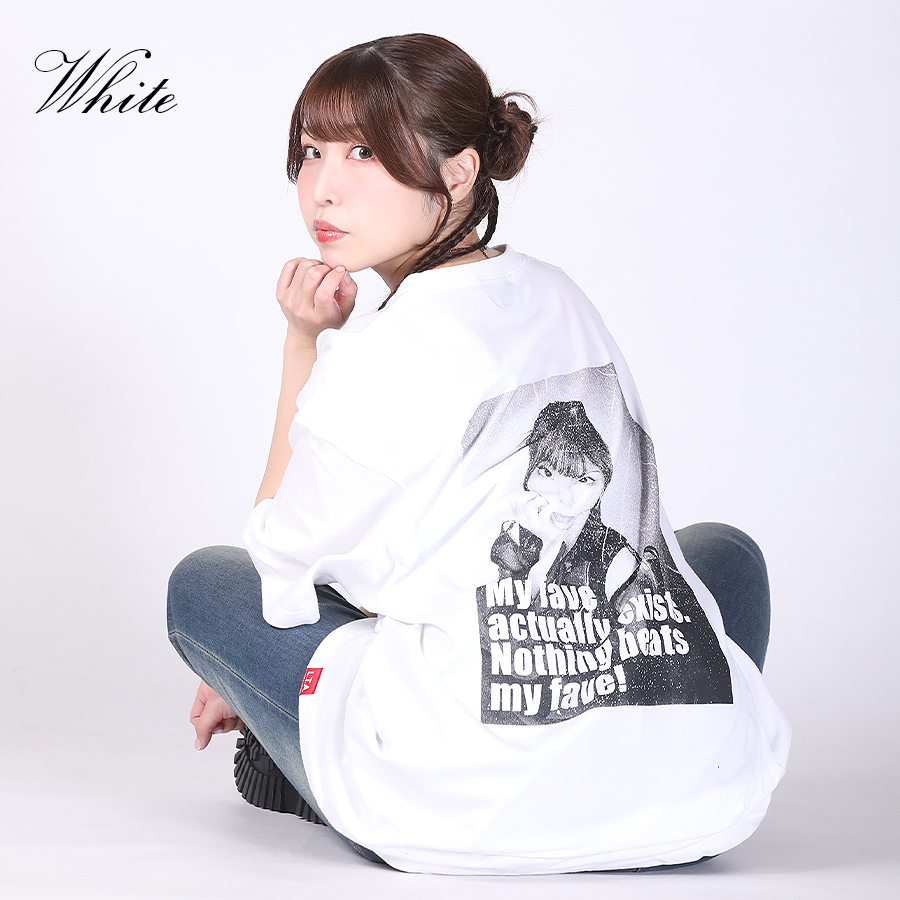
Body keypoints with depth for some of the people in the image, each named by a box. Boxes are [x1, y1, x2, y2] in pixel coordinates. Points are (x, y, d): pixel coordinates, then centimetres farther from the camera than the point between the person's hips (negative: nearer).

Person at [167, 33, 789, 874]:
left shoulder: (386, 353, -12)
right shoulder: (560, 300, 12)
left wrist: (304, 344, 2)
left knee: (203, 582, 16)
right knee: (725, 549, 39)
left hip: (471, 818, -5)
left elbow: (282, 558, 5)